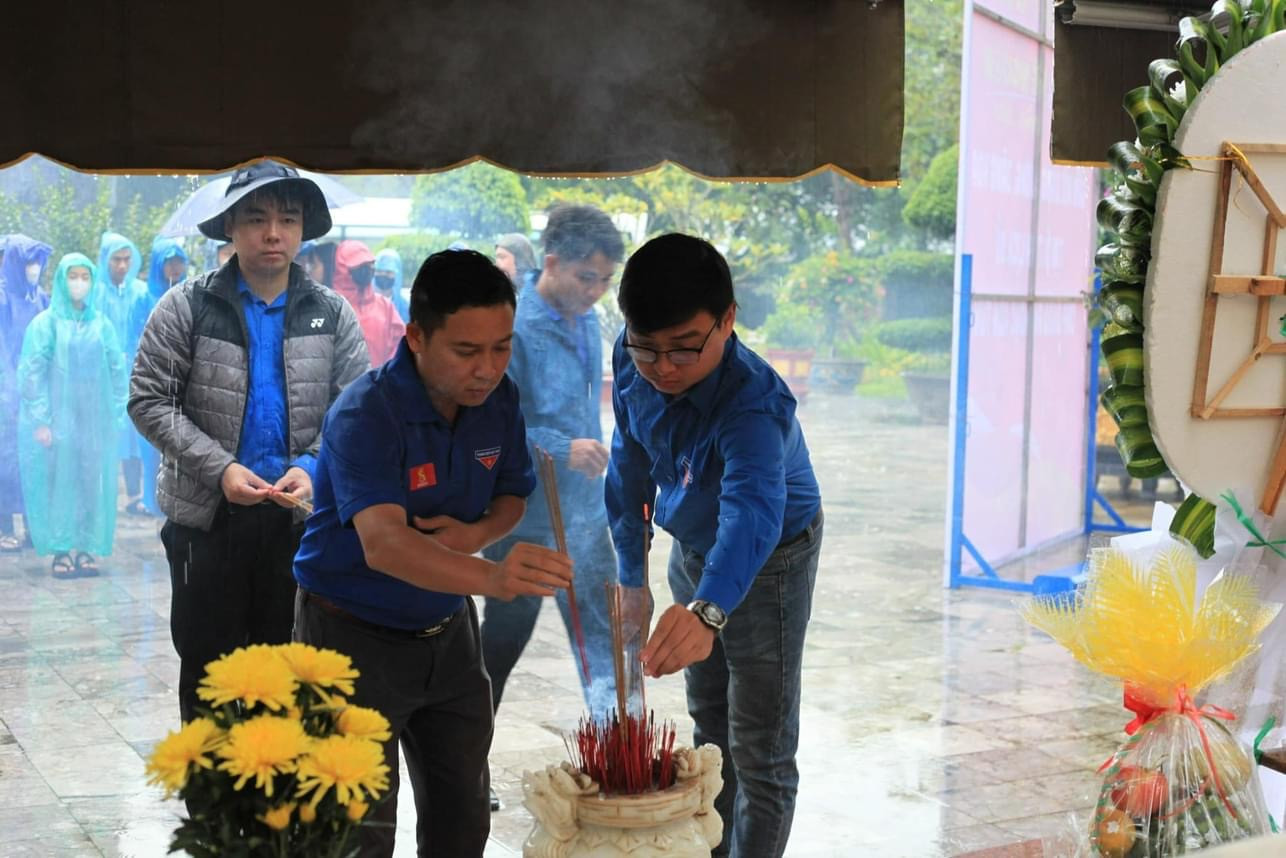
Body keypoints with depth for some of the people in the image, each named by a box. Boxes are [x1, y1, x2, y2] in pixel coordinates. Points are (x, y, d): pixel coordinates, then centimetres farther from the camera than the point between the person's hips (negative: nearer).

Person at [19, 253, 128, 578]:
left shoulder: (101, 324, 8)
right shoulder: (45, 323, 0)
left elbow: (118, 371, 9)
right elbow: (32, 373, -4)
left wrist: (115, 414, 2)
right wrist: (41, 420, -10)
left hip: (94, 420, 3)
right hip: (57, 419, -2)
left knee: (91, 485, 2)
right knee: (59, 483, -1)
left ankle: (86, 549, 10)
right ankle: (62, 551, 5)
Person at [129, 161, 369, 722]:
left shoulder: (332, 314, 3)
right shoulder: (187, 307, -3)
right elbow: (149, 401, -6)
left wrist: (313, 467, -16)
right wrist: (219, 467, -17)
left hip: (300, 515, 2)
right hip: (208, 515, -1)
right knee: (207, 665, 9)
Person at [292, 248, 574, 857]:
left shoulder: (499, 399, -8)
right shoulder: (363, 416, -28)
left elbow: (511, 496, 9)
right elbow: (382, 543, -42)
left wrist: (478, 532, -16)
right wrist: (490, 577, -60)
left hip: (448, 630, 6)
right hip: (356, 635, -6)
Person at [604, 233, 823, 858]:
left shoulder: (753, 403, -40)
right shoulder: (632, 364, -20)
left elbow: (753, 509, -58)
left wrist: (708, 610, -76)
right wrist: (630, 572, -1)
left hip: (767, 557, -7)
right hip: (692, 549, 7)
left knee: (760, 751, 1)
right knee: (707, 719, 24)